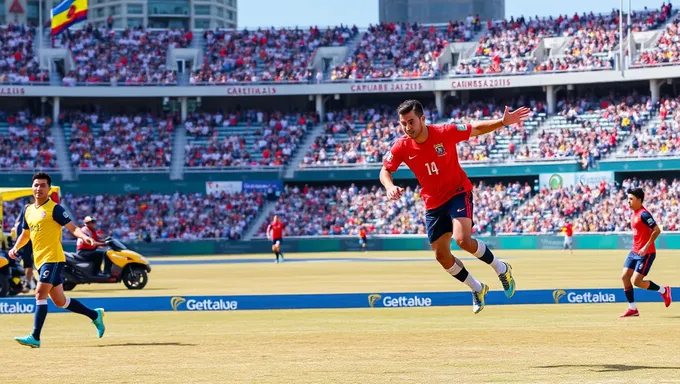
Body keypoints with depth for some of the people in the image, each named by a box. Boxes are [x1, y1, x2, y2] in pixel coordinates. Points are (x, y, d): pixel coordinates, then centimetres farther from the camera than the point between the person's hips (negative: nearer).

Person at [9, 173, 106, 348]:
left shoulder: (54, 208, -6)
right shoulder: (28, 210, 15)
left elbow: (72, 227, -11)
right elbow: (25, 234, 27)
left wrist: (84, 237, -30)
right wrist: (15, 248, 10)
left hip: (53, 258, -8)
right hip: (40, 260, 8)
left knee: (40, 294, -18)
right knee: (59, 301, 12)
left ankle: (35, 337, -21)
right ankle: (95, 315, 29)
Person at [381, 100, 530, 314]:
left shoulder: (445, 133, -19)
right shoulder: (401, 147, -13)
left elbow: (476, 129, -7)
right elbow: (385, 170, -1)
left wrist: (503, 122, -21)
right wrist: (390, 187, -23)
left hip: (458, 193, -4)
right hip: (433, 204, 4)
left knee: (462, 239, -27)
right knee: (442, 256, 7)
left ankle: (501, 269, -1)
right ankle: (477, 289, 31)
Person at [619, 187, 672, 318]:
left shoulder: (644, 214, -17)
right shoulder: (634, 214, 11)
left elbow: (657, 230, -22)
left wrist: (646, 246, -24)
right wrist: (636, 248, 17)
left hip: (646, 253, -9)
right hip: (634, 252, 9)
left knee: (636, 281, -11)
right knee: (625, 277, 0)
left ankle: (663, 290, 11)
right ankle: (632, 309, 6)